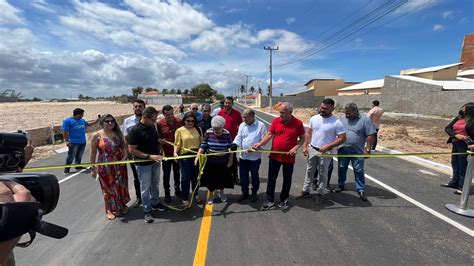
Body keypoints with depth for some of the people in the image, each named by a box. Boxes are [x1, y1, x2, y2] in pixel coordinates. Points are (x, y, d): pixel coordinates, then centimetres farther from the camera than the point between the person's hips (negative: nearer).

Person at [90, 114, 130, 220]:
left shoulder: (118, 133, 2)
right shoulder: (97, 135, -9)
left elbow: (124, 146, 7)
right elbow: (93, 153, -6)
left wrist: (125, 157, -11)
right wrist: (93, 168, -4)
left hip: (119, 165, 3)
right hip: (105, 167, -3)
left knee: (121, 185, 15)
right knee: (109, 187, 11)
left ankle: (122, 205, 38)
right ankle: (110, 209, 31)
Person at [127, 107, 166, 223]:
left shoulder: (152, 127, 0)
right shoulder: (135, 130, -21)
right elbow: (131, 150, -21)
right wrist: (149, 156, -26)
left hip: (155, 162, 7)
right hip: (143, 164, -6)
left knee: (155, 184, 21)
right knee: (145, 188, 8)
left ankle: (155, 203, 41)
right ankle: (147, 211, 24)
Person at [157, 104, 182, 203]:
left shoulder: (179, 121, -6)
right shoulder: (160, 123, -12)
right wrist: (160, 141, -23)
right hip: (166, 153, -2)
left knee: (177, 172, 18)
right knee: (166, 174, 10)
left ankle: (177, 189, 37)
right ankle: (167, 193, 26)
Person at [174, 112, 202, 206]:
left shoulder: (198, 129, 3)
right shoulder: (179, 130, -4)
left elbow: (201, 142, 7)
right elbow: (177, 144, -6)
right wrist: (175, 152, -22)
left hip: (197, 155, 3)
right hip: (185, 156, -3)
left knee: (195, 176, 16)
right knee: (185, 177, 4)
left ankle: (196, 194, 35)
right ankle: (185, 198, 18)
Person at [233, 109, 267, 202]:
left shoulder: (261, 125, -8)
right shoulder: (242, 125, 5)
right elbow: (238, 138, 1)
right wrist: (234, 145, -18)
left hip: (255, 157, -4)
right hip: (243, 156, 4)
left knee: (254, 176, 13)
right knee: (243, 176, 13)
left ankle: (254, 193, 33)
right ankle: (245, 192, 32)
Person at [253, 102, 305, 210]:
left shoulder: (298, 123, -9)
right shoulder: (276, 120, -3)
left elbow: (302, 138, 0)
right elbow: (269, 134, -1)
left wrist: (296, 148, -15)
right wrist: (260, 144, -14)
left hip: (289, 157, -1)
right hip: (274, 156, 2)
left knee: (287, 180, 14)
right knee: (271, 178, 9)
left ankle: (284, 199, 33)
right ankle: (269, 200, 23)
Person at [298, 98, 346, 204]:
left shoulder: (336, 122, -15)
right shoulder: (314, 118, -1)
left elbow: (342, 138, -14)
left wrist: (327, 146, -21)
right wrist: (305, 146, 1)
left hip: (325, 152, -4)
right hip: (312, 150, 4)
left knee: (323, 173, 11)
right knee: (309, 171, 15)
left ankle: (320, 193, 27)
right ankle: (306, 191, 28)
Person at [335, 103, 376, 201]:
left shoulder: (365, 120, -6)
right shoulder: (342, 120, 6)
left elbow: (370, 136, -9)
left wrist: (368, 149, -13)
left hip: (357, 151, -4)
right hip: (343, 150, 4)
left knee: (359, 171, 4)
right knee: (341, 168, 13)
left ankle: (361, 190, 14)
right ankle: (341, 185, 29)